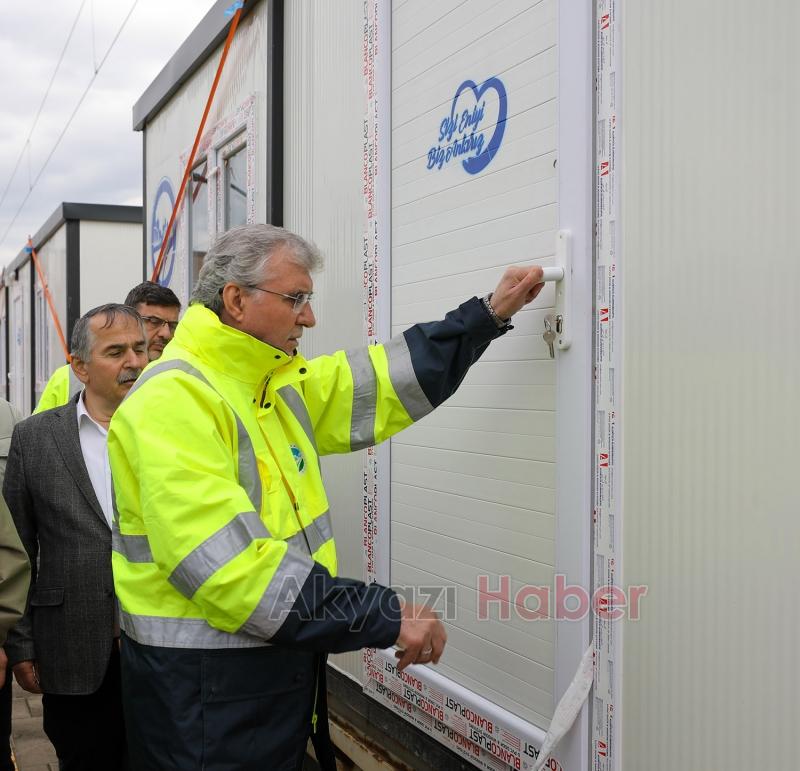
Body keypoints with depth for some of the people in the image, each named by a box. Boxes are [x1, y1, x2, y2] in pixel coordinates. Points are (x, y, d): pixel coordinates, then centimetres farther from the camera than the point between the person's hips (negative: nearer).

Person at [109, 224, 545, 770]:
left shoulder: (279, 385, 8)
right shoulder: (172, 401, -20)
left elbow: (384, 382, 16)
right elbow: (232, 566, -28)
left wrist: (489, 315, 14)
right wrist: (387, 617, -25)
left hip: (281, 664, 8)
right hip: (206, 692, -8)